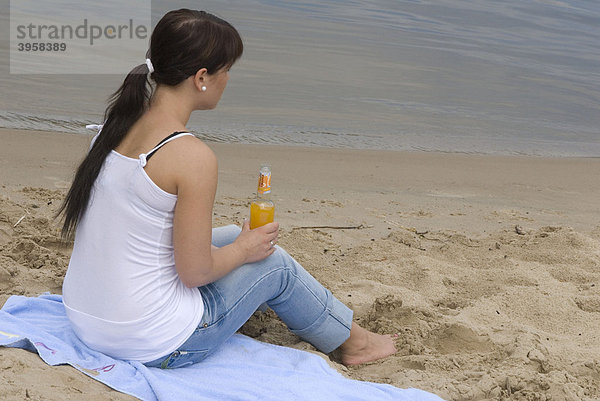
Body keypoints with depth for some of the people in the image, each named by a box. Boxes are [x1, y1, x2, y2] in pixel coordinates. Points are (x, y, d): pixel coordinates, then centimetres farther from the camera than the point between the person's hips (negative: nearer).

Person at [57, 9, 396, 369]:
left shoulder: (117, 122, 0)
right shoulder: (193, 156, -24)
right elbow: (195, 271, -20)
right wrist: (245, 249, 1)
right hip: (153, 346, -8)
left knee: (233, 236, 24)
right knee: (274, 263, 11)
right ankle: (352, 339, 36)